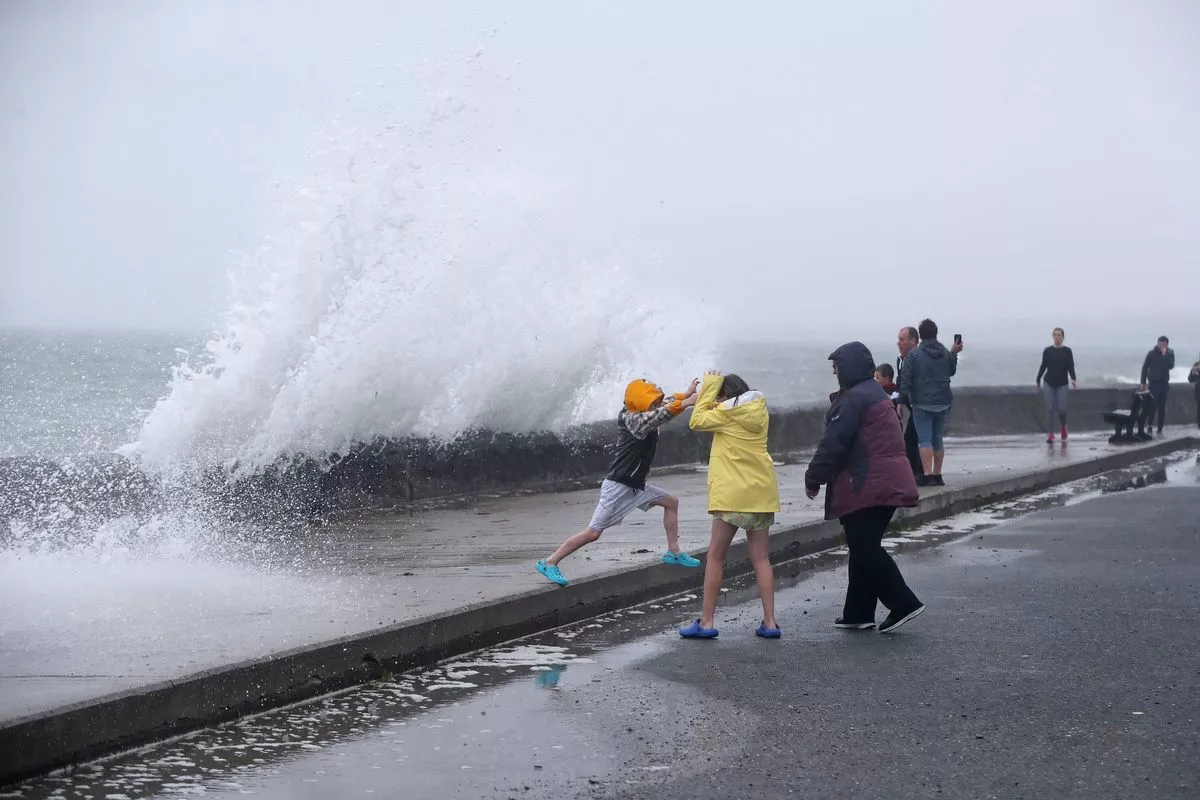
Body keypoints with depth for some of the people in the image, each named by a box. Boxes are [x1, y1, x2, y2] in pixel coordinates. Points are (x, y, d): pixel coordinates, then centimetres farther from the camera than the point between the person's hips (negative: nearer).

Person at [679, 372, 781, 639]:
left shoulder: (727, 413, -9)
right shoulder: (759, 411, 10)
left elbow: (697, 421, 1)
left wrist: (709, 387, 4)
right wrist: (713, 389, 11)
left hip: (733, 494, -6)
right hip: (762, 492, 6)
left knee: (715, 556, 2)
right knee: (761, 557, 8)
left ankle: (706, 622, 2)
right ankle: (769, 622, 3)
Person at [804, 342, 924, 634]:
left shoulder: (854, 399, -14)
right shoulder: (875, 393, 18)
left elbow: (833, 444, -17)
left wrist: (813, 478, -7)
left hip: (867, 486, -10)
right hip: (887, 484, 10)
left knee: (865, 550, -7)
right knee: (865, 549, 14)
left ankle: (904, 604, -10)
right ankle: (858, 613, 18)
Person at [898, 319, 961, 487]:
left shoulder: (913, 354, -8)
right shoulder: (946, 353, 6)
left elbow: (905, 380, -11)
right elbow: (952, 371, 24)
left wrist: (902, 402, -8)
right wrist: (954, 354, 34)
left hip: (922, 404, -5)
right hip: (943, 403, 5)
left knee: (924, 440, -6)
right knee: (937, 440, 13)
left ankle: (927, 475, -14)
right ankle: (937, 475, 16)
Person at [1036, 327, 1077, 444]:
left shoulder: (1067, 351, 0)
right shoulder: (1047, 351, 3)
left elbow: (1071, 367, -4)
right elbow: (1043, 366, 11)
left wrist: (1073, 379, -21)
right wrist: (1038, 380, 15)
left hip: (1062, 384, -1)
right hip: (1048, 384, 1)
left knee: (1062, 408, -8)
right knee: (1050, 408, -7)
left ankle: (1063, 427, 23)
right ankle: (1050, 434, -3)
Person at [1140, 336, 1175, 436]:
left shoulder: (1170, 354, 4)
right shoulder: (1152, 354, -1)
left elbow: (1171, 366, -12)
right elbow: (1145, 368, 3)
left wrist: (1165, 355, -21)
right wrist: (1143, 382, 0)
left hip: (1164, 384, 2)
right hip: (1153, 383, -2)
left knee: (1162, 408, 4)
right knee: (1153, 406, -13)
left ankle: (1160, 430, 9)